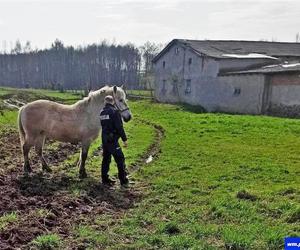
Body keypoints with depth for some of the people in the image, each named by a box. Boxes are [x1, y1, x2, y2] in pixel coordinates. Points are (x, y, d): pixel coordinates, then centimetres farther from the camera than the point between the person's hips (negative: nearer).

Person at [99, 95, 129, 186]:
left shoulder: (102, 112, 9)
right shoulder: (114, 111, -14)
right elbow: (119, 127, -17)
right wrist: (124, 139, -13)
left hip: (104, 140, 7)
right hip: (113, 140, -7)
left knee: (106, 159, 15)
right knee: (120, 159, 1)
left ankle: (105, 179, 22)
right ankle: (123, 181, 4)